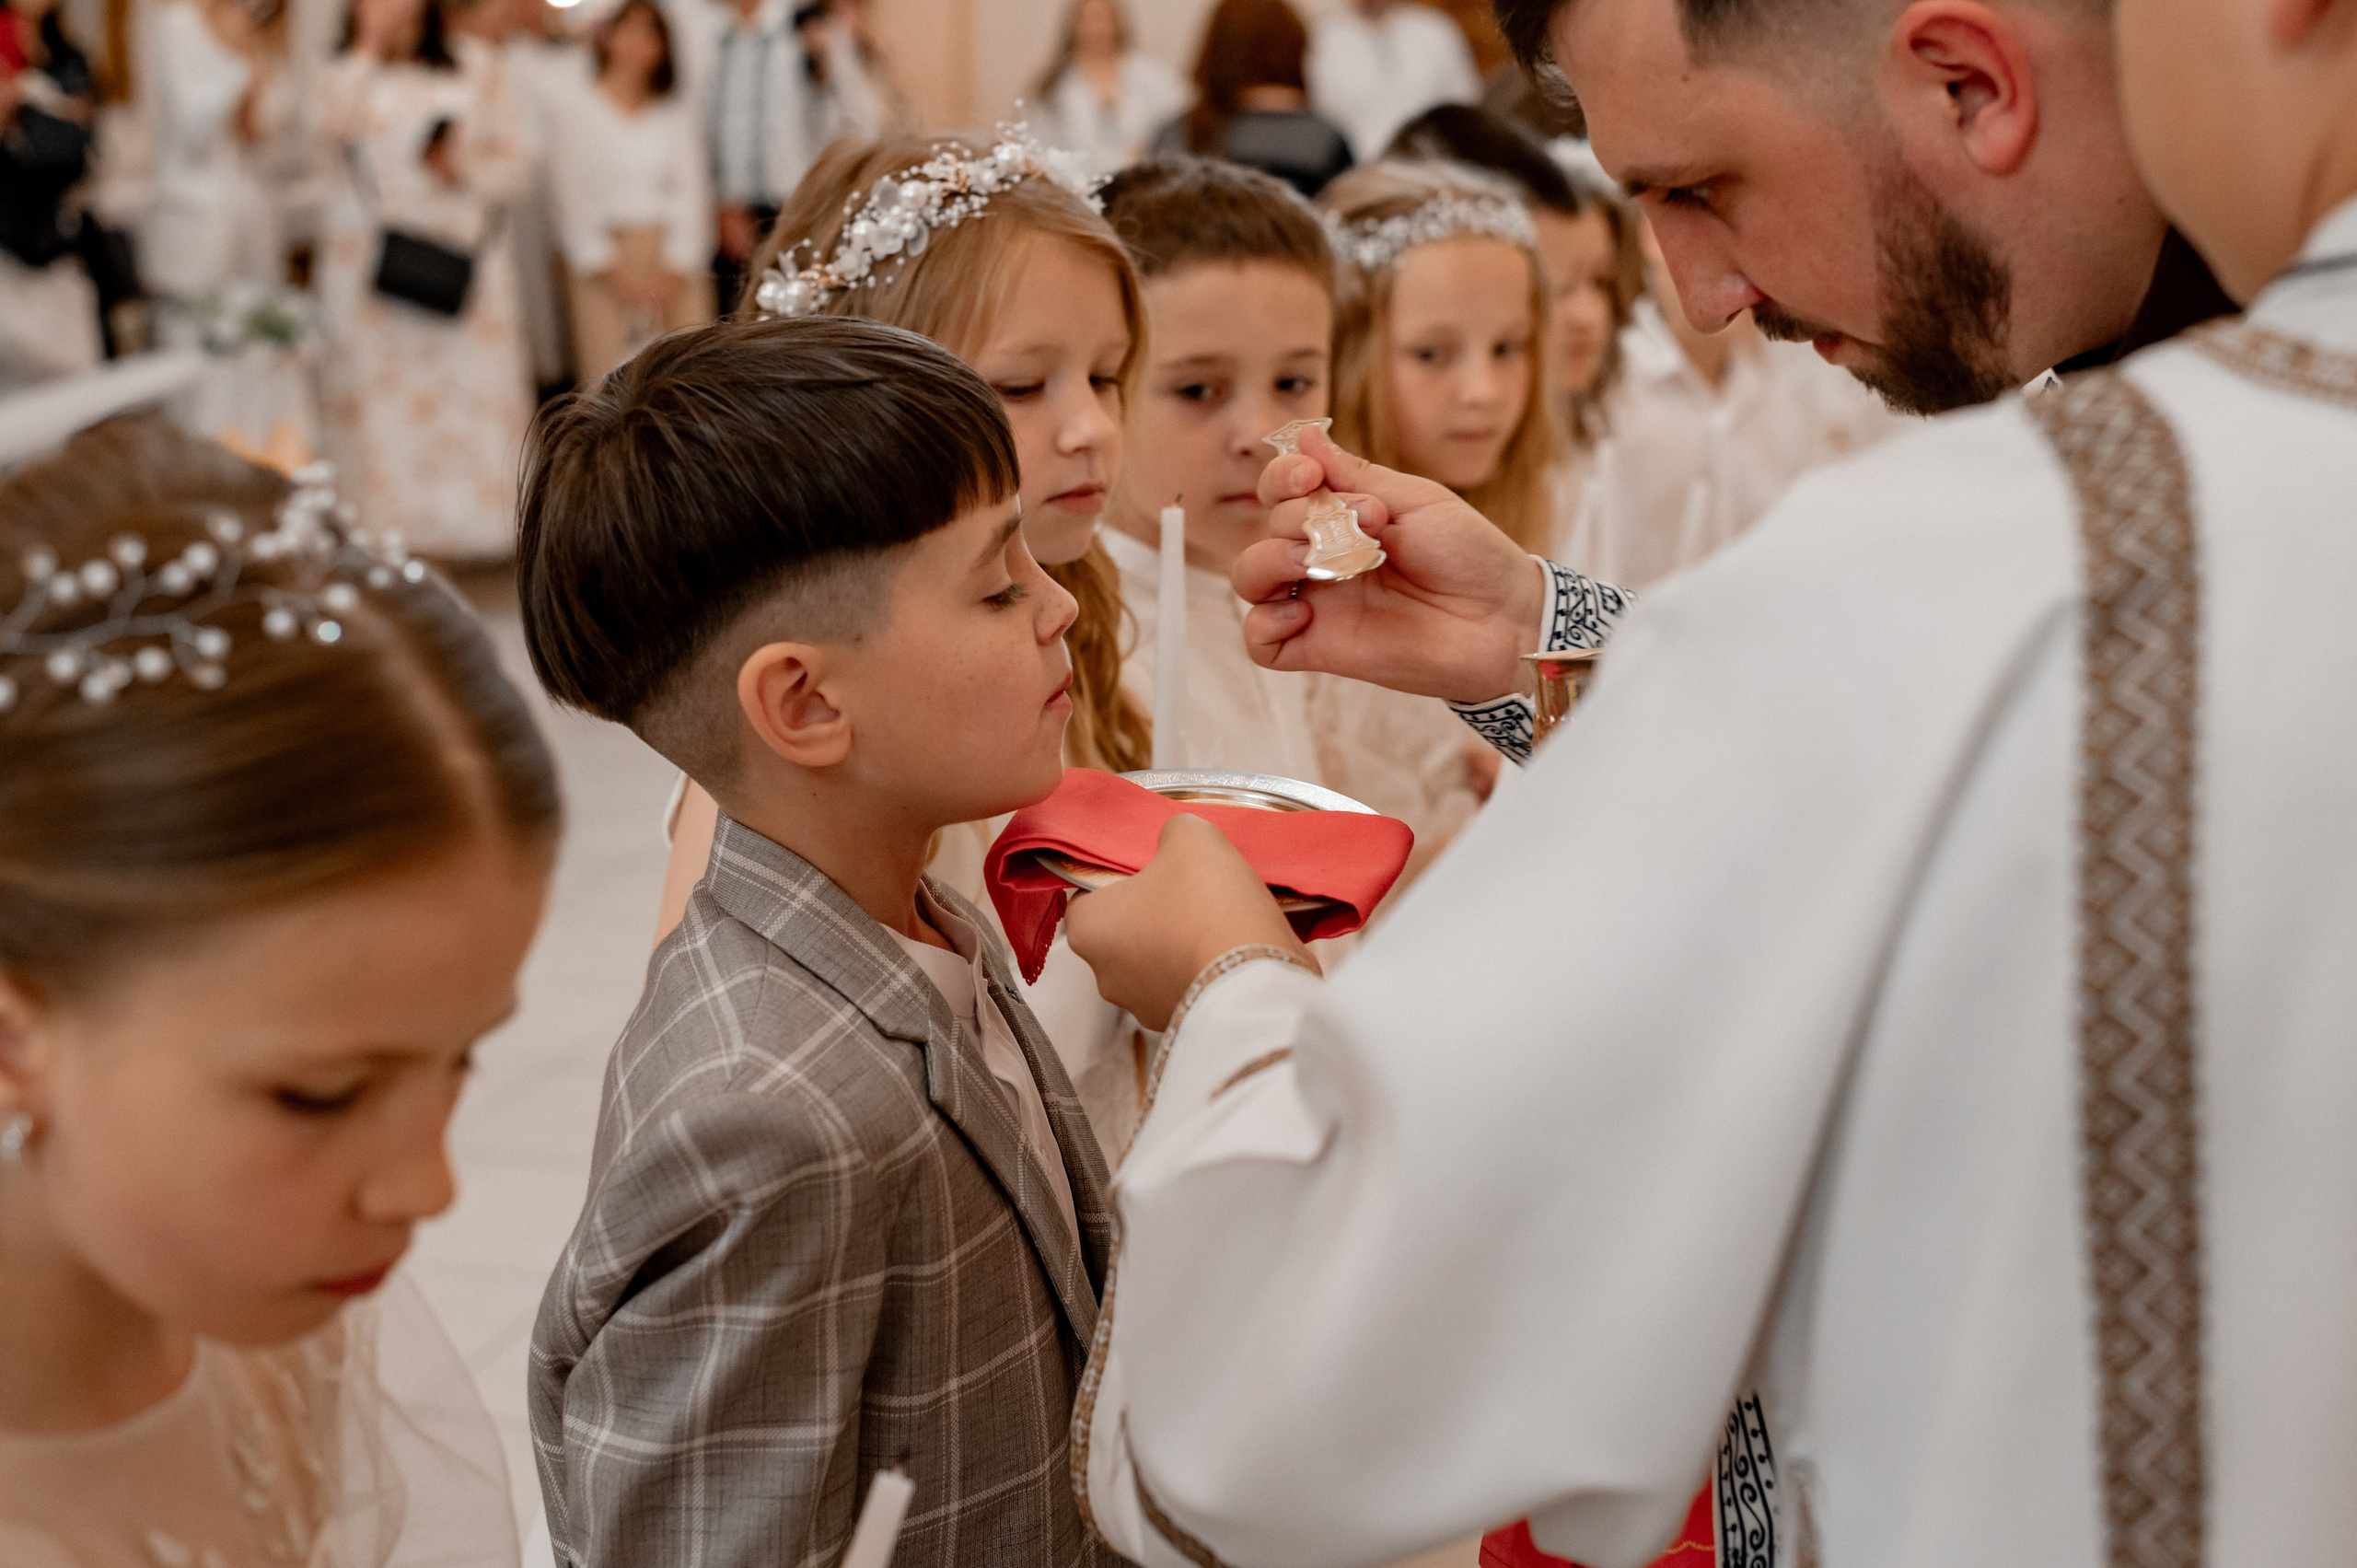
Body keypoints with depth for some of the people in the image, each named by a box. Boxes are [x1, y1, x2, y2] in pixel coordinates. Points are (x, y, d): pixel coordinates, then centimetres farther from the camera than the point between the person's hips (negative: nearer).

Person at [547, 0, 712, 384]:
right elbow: (571, 195, 1)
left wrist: (675, 270, -6)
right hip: (605, 267, -2)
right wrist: (610, 271, -7)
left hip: (675, 267, 3)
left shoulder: (677, 112, 14)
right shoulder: (574, 104, 7)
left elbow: (691, 194, 8)